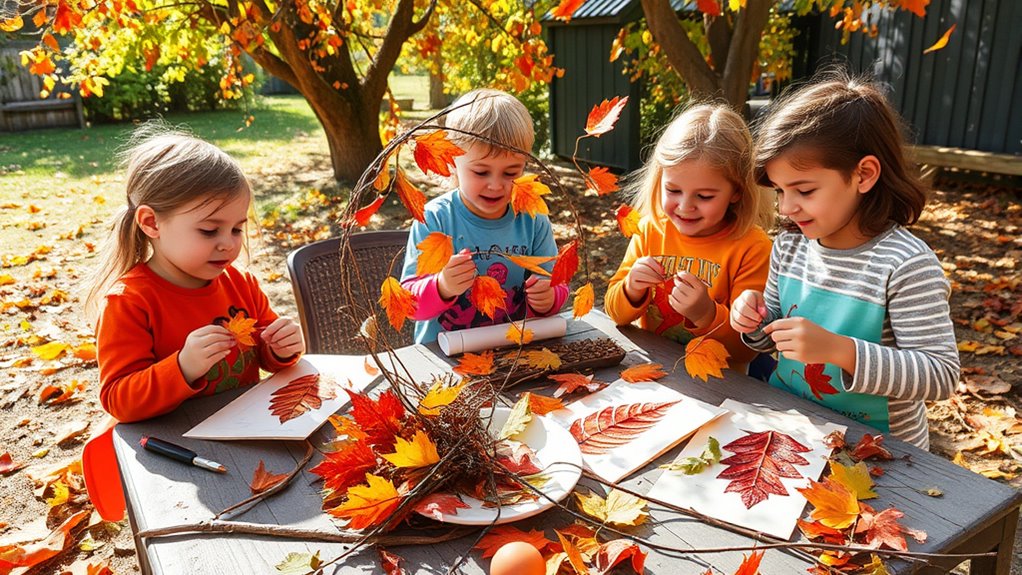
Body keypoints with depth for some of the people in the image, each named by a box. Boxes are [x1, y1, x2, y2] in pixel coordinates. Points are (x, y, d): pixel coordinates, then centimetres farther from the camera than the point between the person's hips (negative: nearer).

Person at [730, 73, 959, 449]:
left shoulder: (907, 265, -18)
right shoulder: (789, 247, 1)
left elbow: (941, 375, -19)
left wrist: (838, 349, -29)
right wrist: (757, 323, -8)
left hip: (877, 447, -4)